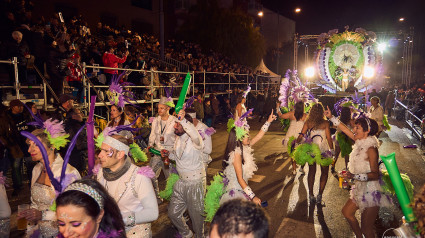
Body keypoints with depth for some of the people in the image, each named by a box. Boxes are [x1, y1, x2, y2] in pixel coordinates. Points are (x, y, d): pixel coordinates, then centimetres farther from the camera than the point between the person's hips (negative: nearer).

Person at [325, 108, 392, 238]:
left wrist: (354, 176, -34)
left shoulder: (371, 149, -23)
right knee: (347, 212, 23)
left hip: (371, 191, -9)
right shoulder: (360, 142, 0)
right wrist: (331, 117, 11)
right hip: (361, 189, 9)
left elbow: (375, 174, -25)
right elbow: (345, 130, 10)